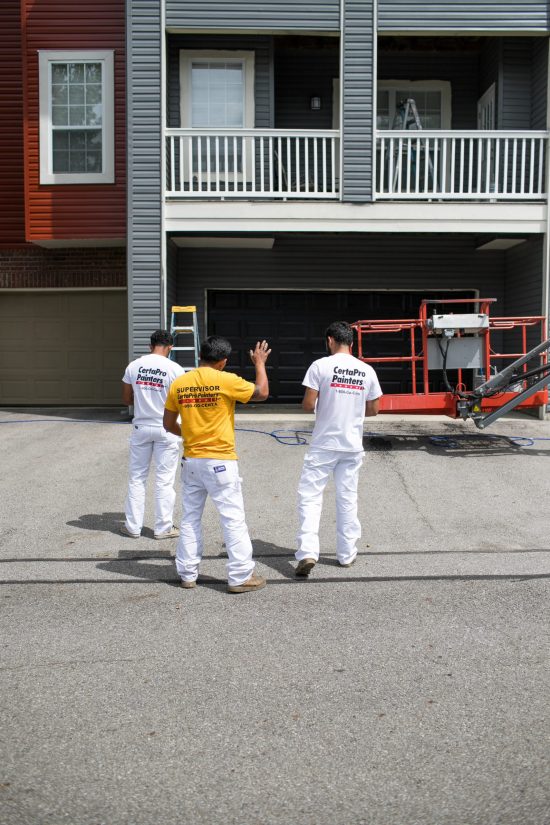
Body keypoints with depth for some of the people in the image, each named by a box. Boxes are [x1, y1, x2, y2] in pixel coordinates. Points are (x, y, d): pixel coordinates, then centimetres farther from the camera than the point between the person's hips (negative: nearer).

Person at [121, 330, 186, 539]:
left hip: (141, 427, 3)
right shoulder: (175, 369, -10)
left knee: (137, 477, 13)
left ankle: (133, 526, 18)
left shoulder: (133, 366, -1)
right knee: (164, 480, 5)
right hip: (166, 429, -3)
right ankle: (163, 528, 12)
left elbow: (126, 399, 7)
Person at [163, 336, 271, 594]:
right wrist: (260, 364, 11)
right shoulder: (226, 381, -13)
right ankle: (240, 577, 9)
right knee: (233, 519, 4)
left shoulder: (179, 384, 1)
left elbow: (168, 423, 8)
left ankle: (187, 574, 22)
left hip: (191, 461, 5)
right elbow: (262, 393, -2)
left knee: (190, 517, 15)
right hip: (220, 461, -5)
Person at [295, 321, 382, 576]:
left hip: (323, 445, -3)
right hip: (353, 445, 4)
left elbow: (307, 405, -12)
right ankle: (346, 554, 20)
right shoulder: (367, 371, 2)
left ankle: (308, 552, -9)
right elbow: (373, 410, 8)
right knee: (348, 498, 12)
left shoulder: (321, 366, -10)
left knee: (310, 496, 2)